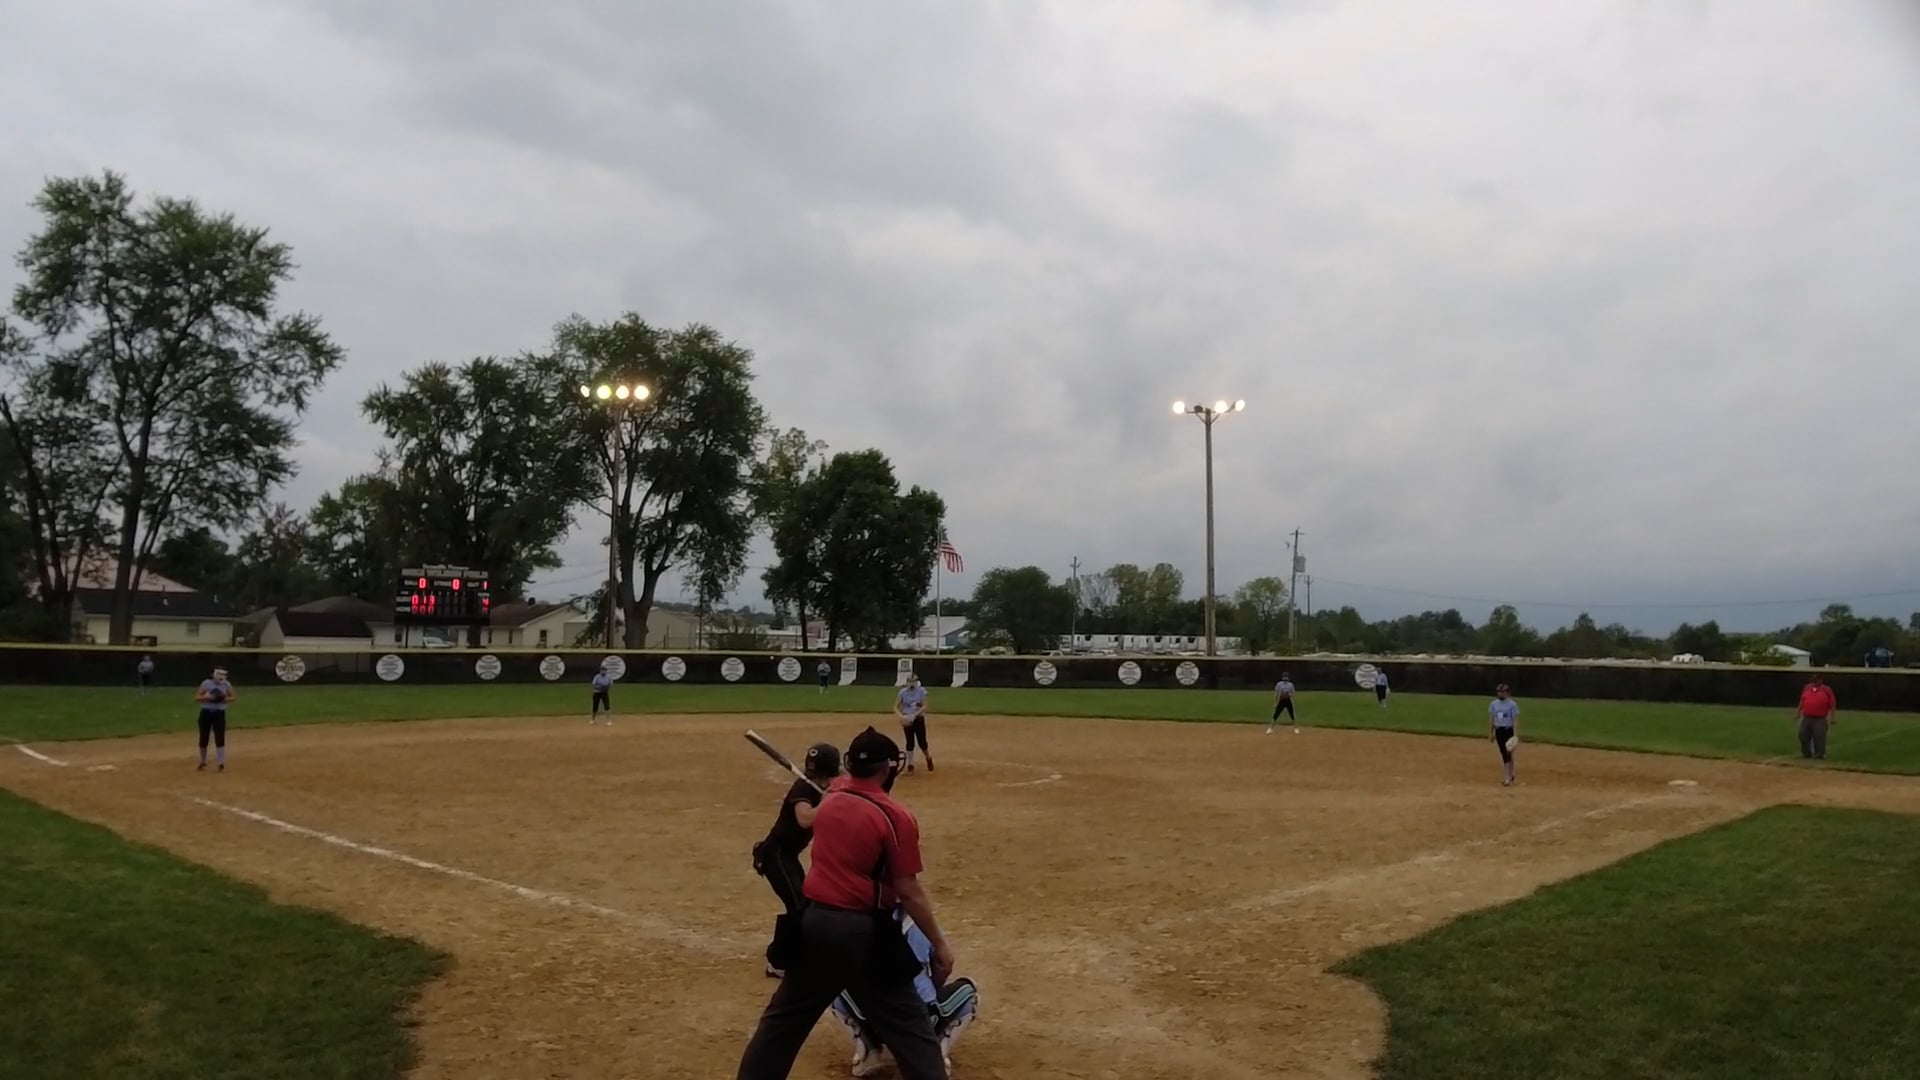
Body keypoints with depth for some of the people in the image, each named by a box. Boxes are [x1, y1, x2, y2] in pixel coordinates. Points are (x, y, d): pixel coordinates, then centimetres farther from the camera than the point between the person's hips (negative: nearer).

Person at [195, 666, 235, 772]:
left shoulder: (227, 684, -2)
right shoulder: (206, 683, -6)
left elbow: (232, 698, 6)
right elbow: (196, 697, -4)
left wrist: (224, 699, -15)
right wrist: (206, 697, -22)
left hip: (219, 714, 0)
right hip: (206, 713, 0)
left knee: (220, 739, -6)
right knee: (203, 739, 8)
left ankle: (221, 765, 0)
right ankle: (202, 763, 25)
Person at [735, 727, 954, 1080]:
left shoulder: (830, 797, 4)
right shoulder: (896, 817, -14)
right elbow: (909, 892, -13)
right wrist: (939, 944, -5)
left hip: (814, 923, 6)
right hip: (863, 932, -5)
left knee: (785, 1017, 21)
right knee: (909, 1026, 4)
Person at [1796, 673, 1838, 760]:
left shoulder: (1827, 690, -3)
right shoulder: (1807, 688, 11)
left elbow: (1832, 705, -5)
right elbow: (1802, 701, 19)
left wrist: (1832, 717, -10)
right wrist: (1798, 713, 19)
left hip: (1820, 720, -5)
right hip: (1806, 718, 5)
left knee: (1819, 737, -6)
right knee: (1803, 736, 8)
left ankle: (1819, 755, 4)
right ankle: (1806, 753, 22)